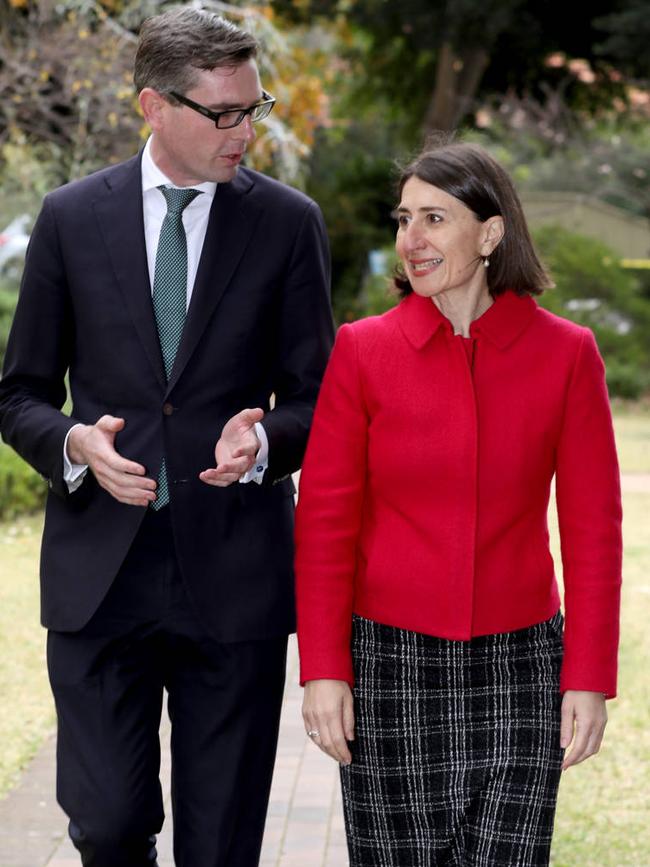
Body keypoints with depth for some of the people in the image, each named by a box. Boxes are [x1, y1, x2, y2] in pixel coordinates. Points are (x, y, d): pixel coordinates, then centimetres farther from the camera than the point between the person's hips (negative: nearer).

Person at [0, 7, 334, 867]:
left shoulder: (287, 223, 3)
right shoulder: (71, 218, 4)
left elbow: (316, 401, 6)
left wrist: (263, 439, -17)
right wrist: (75, 445, -13)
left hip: (233, 574, 0)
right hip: (99, 570, 0)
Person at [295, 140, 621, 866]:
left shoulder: (565, 354, -4)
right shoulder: (362, 352, -4)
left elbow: (592, 528, -1)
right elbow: (324, 522, -3)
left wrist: (590, 679, -5)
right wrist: (323, 670, -8)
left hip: (516, 667, 0)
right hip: (389, 663, 0)